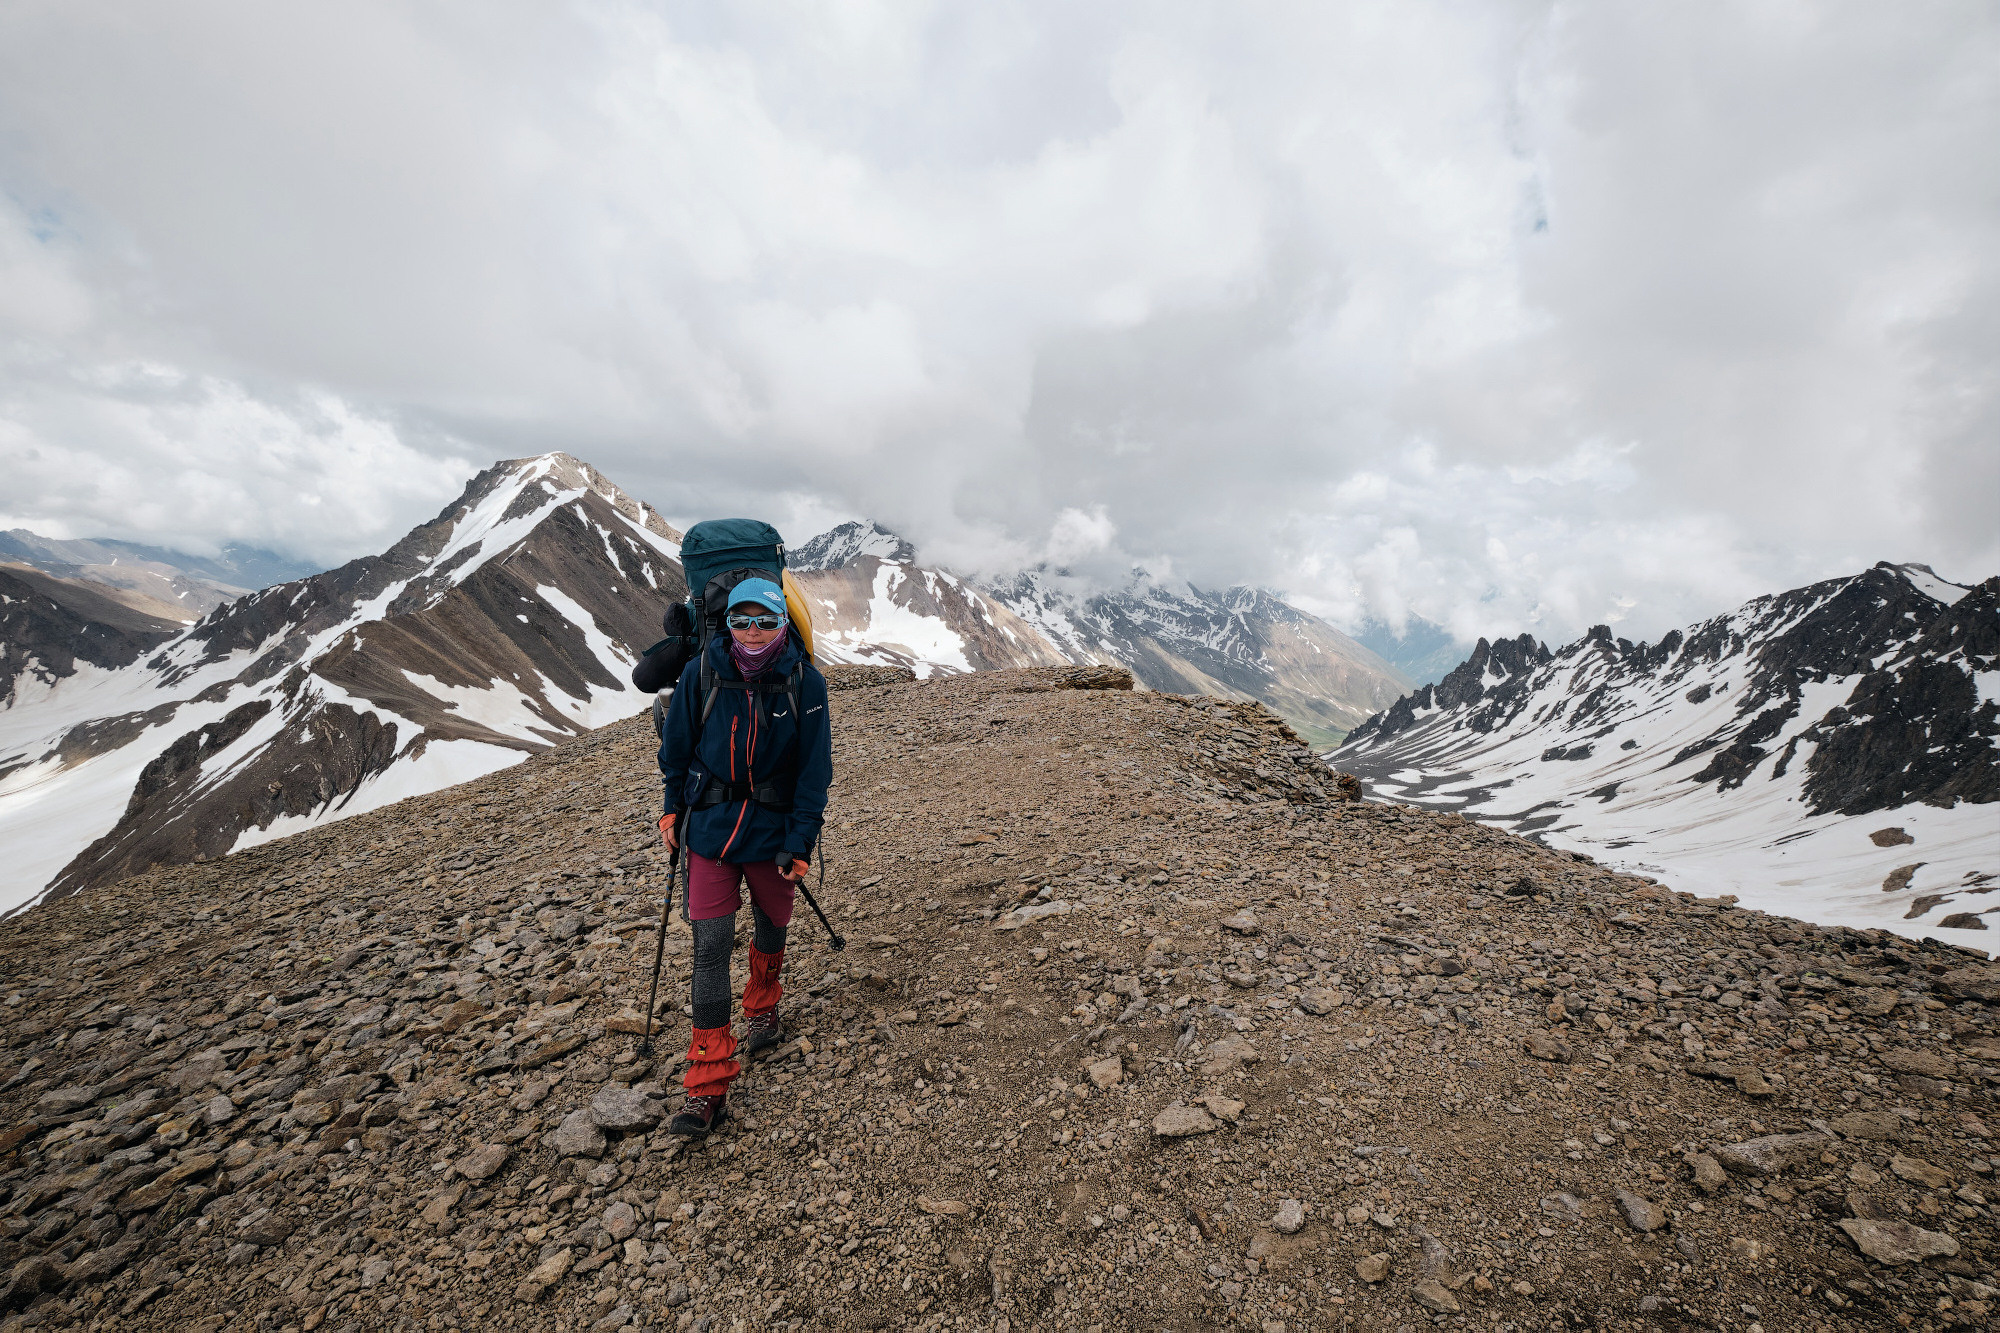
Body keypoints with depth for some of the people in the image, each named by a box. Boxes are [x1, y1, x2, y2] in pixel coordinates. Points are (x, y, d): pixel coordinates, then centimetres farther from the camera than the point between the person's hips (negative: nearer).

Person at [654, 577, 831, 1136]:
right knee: (710, 945, -3)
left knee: (771, 926, 18)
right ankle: (708, 1085, 8)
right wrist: (673, 810, 10)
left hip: (773, 829, 0)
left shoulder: (805, 683, -12)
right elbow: (676, 746, 5)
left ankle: (762, 1010, 49)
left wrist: (800, 842, -9)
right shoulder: (701, 673, -9)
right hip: (710, 827, 0)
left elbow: (815, 769, -8)